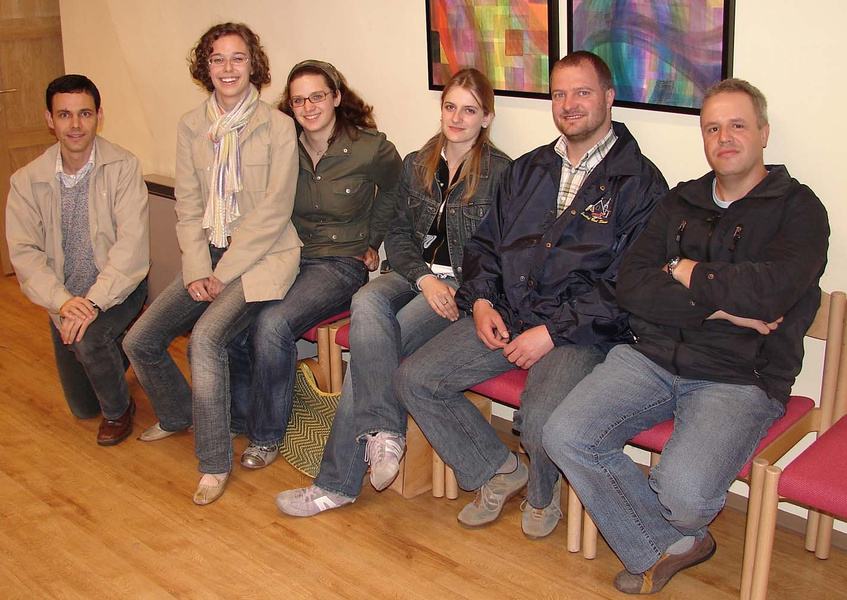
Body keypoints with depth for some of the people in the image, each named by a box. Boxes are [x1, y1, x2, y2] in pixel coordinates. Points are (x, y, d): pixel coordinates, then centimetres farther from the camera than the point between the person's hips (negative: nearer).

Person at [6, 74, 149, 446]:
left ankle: (118, 409, -2)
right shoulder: (27, 182, -4)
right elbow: (24, 252, -10)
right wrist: (62, 301, -26)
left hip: (117, 290, -3)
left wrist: (94, 302, -31)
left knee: (90, 337, -34)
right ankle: (117, 352, 45)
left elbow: (132, 245, -21)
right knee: (82, 408, 11)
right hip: (64, 301, 4)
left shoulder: (123, 168, -13)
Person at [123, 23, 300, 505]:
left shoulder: (277, 126, -7)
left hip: (262, 256, -6)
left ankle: (215, 462, -13)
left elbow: (274, 210, -11)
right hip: (209, 258, 6)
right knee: (140, 341, 0)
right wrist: (197, 271, -6)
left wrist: (224, 272, -13)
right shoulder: (192, 127, 8)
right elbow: (188, 207, 7)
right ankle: (177, 415, 30)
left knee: (206, 336, -28)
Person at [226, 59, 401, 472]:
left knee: (273, 324, -29)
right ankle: (244, 415, 6)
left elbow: (391, 193, 13)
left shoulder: (370, 149, -8)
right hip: (289, 257, 4)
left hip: (342, 263, -4)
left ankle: (267, 434, -7)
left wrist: (371, 242, 16)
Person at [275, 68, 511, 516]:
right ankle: (383, 432, -33)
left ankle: (338, 481, -19)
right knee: (366, 303, -32)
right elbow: (397, 235, 9)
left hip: (464, 285, -5)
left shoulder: (500, 172, -1)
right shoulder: (416, 165, 14)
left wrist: (460, 292, -18)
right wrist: (424, 278, -9)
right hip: (414, 274, 5)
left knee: (369, 344, -26)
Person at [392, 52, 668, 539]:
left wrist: (553, 332, -17)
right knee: (414, 379, -8)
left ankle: (543, 492, 7)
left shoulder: (639, 182, -2)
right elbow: (486, 242, 22)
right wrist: (481, 301, 3)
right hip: (506, 315, 6)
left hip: (581, 329, -6)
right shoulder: (528, 169, 18)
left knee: (542, 421, -31)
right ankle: (499, 470, 12)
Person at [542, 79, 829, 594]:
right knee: (565, 436, -15)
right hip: (652, 358, 5)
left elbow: (770, 291, -20)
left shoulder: (798, 209, 0)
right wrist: (720, 305, -11)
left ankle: (677, 535, 15)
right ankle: (666, 548, 4)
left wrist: (684, 273, -5)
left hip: (740, 379, -4)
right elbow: (631, 286, 1)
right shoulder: (682, 202, 14)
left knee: (684, 491, -27)